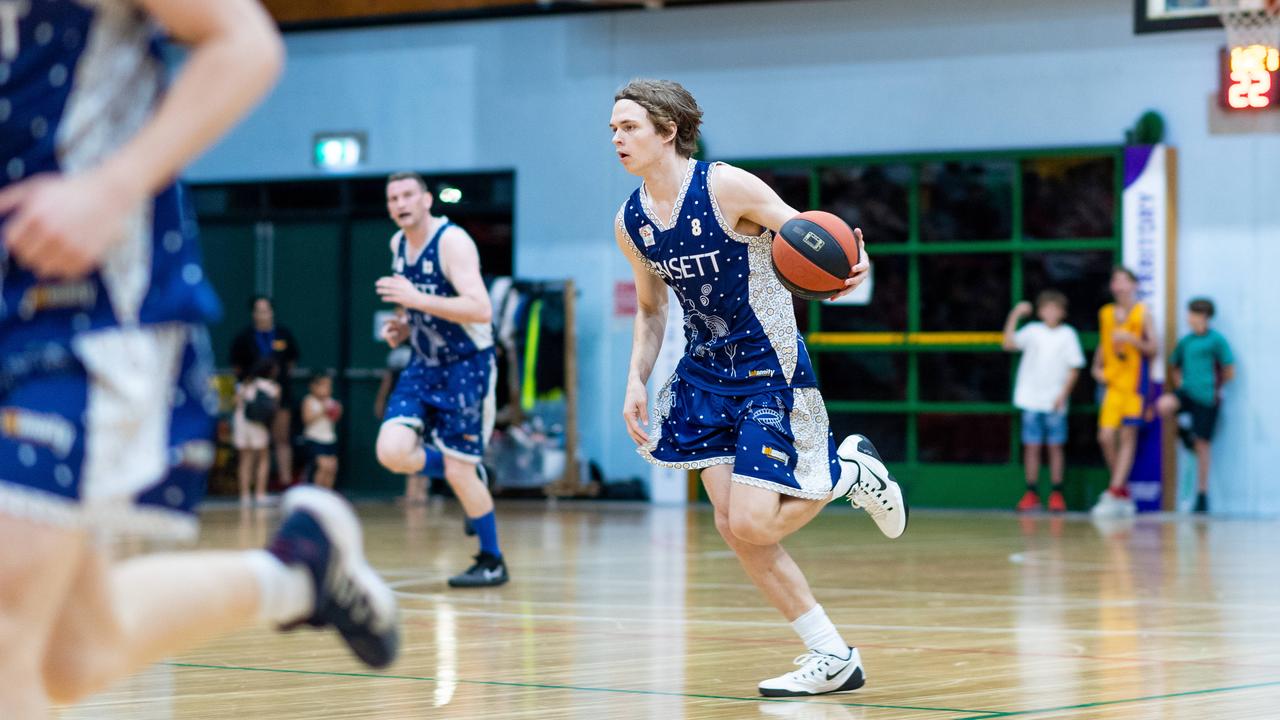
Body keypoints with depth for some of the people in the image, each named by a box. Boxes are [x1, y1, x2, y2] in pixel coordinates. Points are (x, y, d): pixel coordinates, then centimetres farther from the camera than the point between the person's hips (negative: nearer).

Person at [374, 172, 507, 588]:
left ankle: (492, 562, 11)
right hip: (424, 365, 7)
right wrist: (404, 326, 5)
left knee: (459, 470, -7)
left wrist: (417, 299, -33)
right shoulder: (398, 244, 7)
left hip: (466, 366, -7)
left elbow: (480, 309, -29)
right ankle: (468, 479, 15)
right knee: (392, 453, -12)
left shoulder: (452, 242, -17)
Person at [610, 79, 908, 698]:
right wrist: (636, 381, 4)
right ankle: (833, 658, 12)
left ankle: (849, 471, 14)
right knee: (733, 527, 1)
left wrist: (850, 269, -37)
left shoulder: (727, 187, -17)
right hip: (707, 370, 7)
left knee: (752, 523, -16)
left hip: (771, 368, -7)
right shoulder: (630, 223, 2)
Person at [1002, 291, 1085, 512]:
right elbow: (1009, 344, -10)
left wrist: (1063, 394, -7)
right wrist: (1014, 316, -14)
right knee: (1032, 446, 2)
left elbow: (1074, 368, 2)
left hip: (1055, 402, 0)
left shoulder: (1068, 334, 3)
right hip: (1032, 400, 1)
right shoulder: (1032, 331, 4)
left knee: (1055, 446, 4)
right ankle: (1031, 493, 8)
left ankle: (1056, 494, 10)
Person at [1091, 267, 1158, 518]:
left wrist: (1131, 339, -17)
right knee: (1106, 437, -7)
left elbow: (1152, 349, -2)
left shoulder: (1142, 313, 0)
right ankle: (1123, 492, 8)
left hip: (1135, 383, -3)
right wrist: (1097, 368, 7)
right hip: (1112, 383, 3)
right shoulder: (1105, 313, 12)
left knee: (1128, 437, -3)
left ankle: (1114, 493, -5)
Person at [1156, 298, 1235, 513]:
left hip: (1206, 398, -4)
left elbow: (1230, 373, -2)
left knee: (1203, 445, -1)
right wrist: (1180, 385, 8)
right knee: (1165, 405, -29)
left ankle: (1202, 496, 8)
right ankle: (1184, 425, 4)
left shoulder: (1216, 340, -5)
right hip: (1186, 394, 4)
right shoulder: (1185, 341, 10)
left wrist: (1214, 386, 9)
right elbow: (1174, 368, 23)